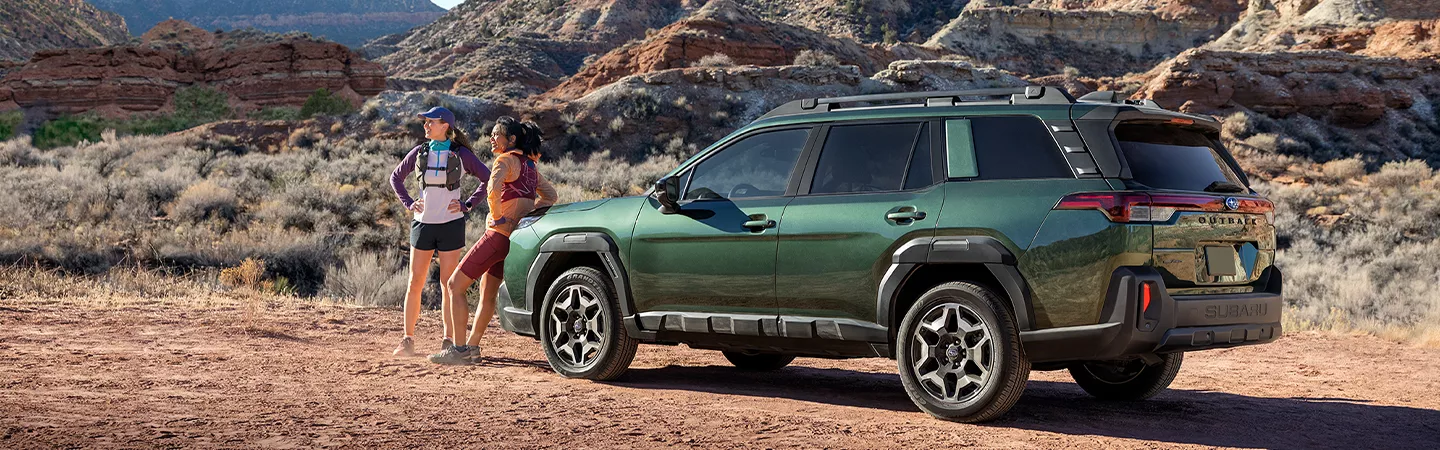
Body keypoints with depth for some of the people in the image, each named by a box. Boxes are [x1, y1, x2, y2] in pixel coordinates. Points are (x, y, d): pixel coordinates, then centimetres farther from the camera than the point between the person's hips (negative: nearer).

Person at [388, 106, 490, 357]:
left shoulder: (461, 155, -3)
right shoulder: (419, 152, 4)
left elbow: (488, 179, 1)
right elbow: (396, 177, 18)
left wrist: (467, 205, -5)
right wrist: (408, 203, 5)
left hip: (451, 224, -2)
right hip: (423, 223, 3)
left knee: (448, 284, 0)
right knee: (415, 283, 2)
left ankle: (448, 341, 7)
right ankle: (407, 340, 9)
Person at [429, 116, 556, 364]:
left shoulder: (506, 160, -11)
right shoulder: (529, 165, 16)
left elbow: (493, 190, -30)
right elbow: (550, 195, 23)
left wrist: (498, 217, -17)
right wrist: (526, 212, 13)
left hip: (500, 233, -9)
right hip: (517, 235, 9)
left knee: (455, 285, -4)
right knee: (487, 293, 21)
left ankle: (459, 350, -7)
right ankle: (472, 346, 28)